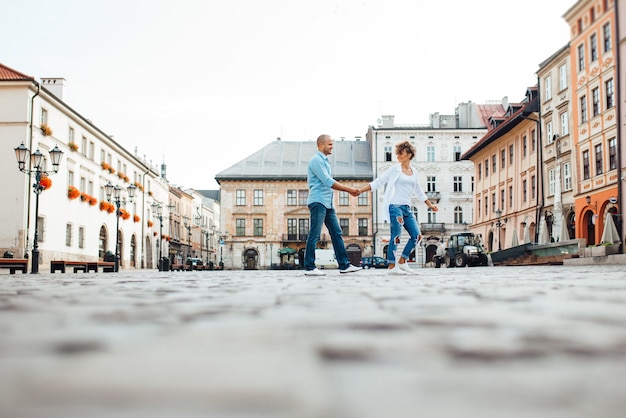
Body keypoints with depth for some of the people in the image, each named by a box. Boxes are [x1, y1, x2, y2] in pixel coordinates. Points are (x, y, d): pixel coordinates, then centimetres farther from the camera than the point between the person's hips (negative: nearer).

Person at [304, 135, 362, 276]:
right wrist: (349, 189, -12)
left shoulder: (324, 160, 21)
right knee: (314, 235, -7)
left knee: (336, 233, 7)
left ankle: (344, 265, 9)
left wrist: (348, 190, 13)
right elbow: (328, 182, -17)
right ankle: (309, 267, -3)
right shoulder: (316, 160, -10)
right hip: (318, 201, -10)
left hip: (327, 203, 10)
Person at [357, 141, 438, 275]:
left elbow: (419, 192, 25)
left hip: (407, 208, 6)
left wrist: (430, 205, 26)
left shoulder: (414, 172, 14)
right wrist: (360, 191, -9)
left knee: (416, 235, 1)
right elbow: (378, 182, -1)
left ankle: (402, 261, 13)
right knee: (396, 236, -9)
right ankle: (392, 266, -2)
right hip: (395, 207, -6)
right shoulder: (394, 169, 0)